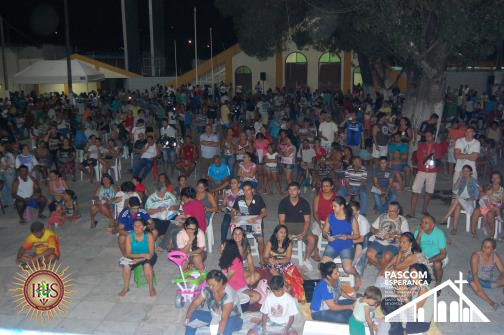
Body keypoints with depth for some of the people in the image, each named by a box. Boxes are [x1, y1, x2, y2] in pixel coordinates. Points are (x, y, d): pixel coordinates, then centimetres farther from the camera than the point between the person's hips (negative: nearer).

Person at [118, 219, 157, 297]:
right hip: (134, 257, 2)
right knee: (126, 265, -26)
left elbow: (151, 253, -18)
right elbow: (128, 254, -15)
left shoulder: (149, 235, -17)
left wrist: (139, 259, -30)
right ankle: (126, 287, -1)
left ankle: (151, 287, -12)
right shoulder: (129, 236, -13)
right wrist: (142, 255, -29)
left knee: (147, 264, -33)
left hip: (146, 257, -2)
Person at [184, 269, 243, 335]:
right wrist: (187, 317, -29)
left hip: (234, 320, -6)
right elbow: (195, 303, -13)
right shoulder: (208, 289, -15)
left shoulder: (228, 294, -32)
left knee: (229, 322, -41)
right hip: (215, 317, 6)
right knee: (193, 314, -9)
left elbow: (224, 318, -40)